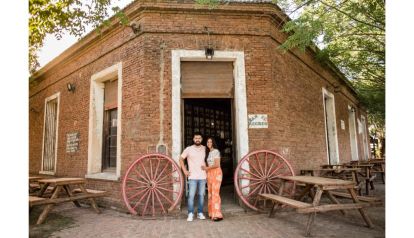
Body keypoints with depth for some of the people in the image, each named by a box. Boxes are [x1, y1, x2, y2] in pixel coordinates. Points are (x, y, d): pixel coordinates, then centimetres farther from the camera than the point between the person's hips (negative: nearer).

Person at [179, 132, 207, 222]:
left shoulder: (205, 149, 5)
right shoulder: (188, 149, -2)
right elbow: (181, 159, 6)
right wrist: (184, 170, 0)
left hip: (203, 176, 2)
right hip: (193, 176, -2)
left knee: (201, 195, 7)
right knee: (191, 195, -5)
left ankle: (200, 213, 19)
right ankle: (190, 214, 5)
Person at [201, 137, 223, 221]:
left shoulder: (216, 151, -6)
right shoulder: (208, 152, 17)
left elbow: (217, 165, -13)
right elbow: (208, 164, 15)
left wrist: (207, 168, -7)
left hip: (216, 173, -7)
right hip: (209, 174, 7)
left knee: (215, 193, -12)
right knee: (210, 193, 5)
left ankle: (218, 215, -10)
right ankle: (212, 213, 10)